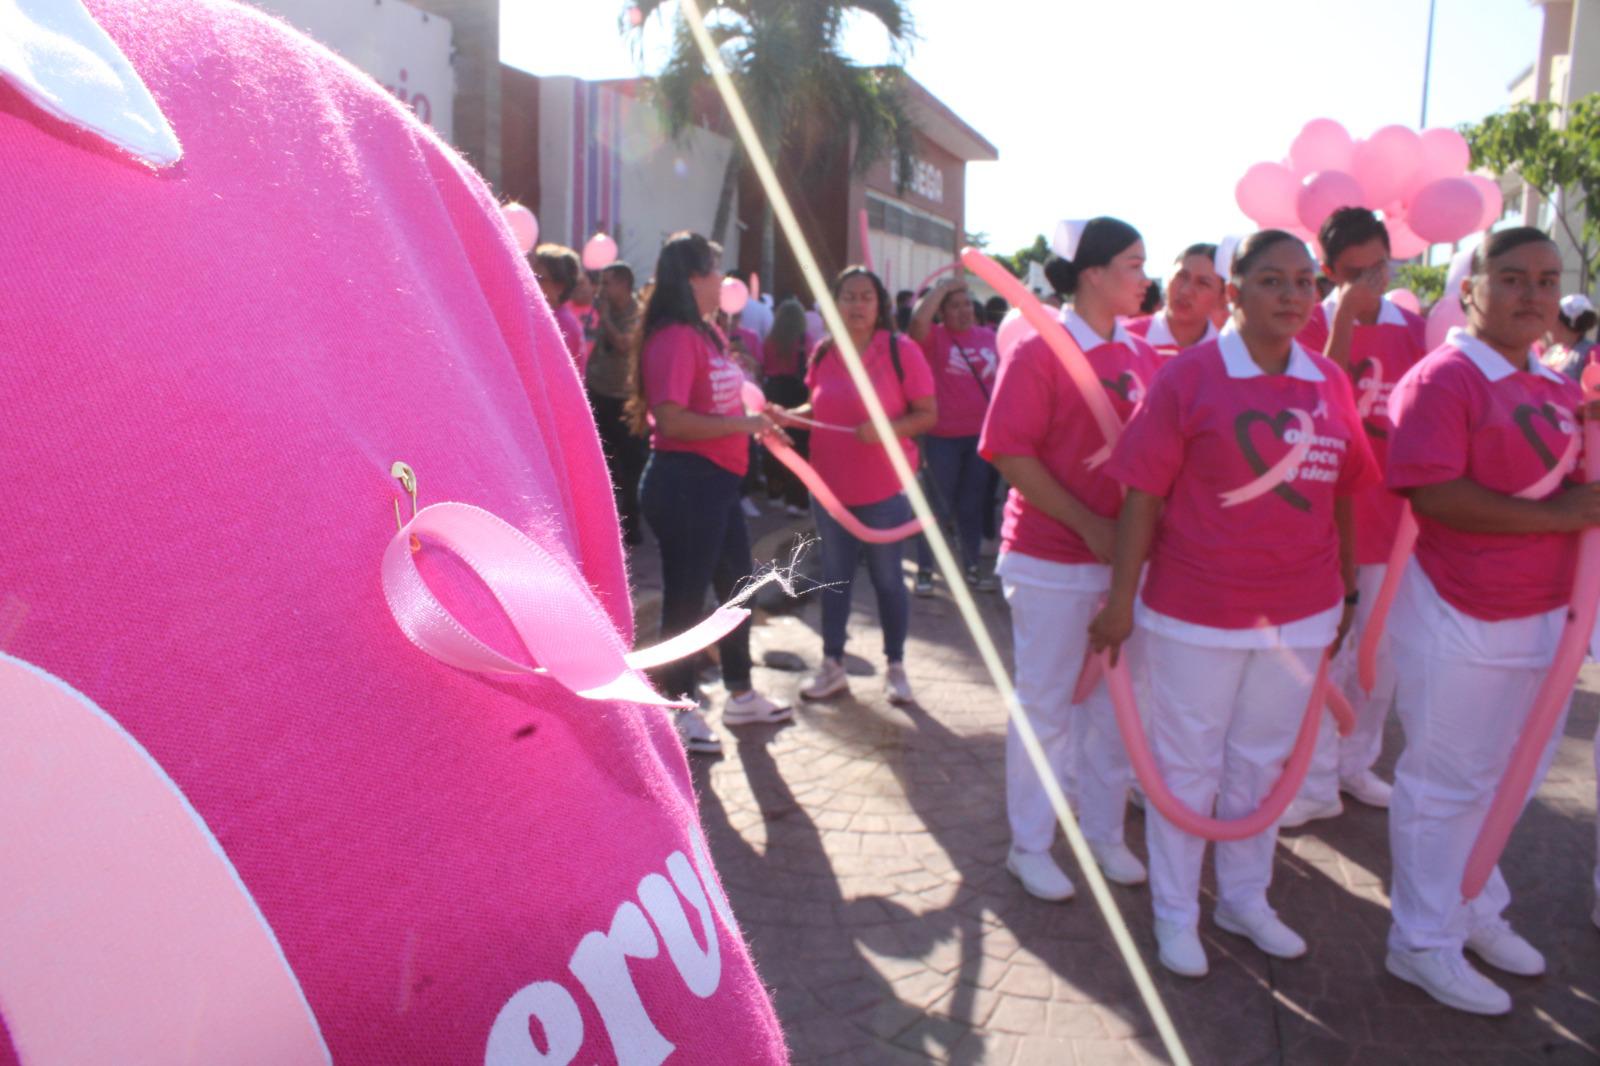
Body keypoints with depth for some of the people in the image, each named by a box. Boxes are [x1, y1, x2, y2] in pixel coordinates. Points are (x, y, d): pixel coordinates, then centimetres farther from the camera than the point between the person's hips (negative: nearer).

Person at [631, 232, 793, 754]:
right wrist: (741, 424, -20)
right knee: (686, 595, 2)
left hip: (718, 480, 10)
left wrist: (756, 421, 8)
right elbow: (671, 419, -25)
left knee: (737, 585, 20)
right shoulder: (674, 337, -17)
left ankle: (741, 697, 36)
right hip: (685, 482, -10)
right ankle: (682, 712, 18)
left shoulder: (706, 333, 12)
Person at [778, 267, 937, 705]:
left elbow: (928, 414, -11)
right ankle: (832, 666, 26)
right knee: (834, 576, 13)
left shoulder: (901, 350, -11)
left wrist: (886, 428, -26)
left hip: (884, 489, -4)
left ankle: (895, 667, 24)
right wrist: (787, 416, -3)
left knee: (887, 578, 7)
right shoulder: (823, 353, 3)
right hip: (829, 486, 4)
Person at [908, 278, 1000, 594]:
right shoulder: (935, 337, -8)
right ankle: (924, 570, 16)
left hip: (981, 434, 4)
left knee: (971, 504, 16)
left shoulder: (989, 337, 5)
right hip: (943, 437, -4)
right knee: (938, 505, 4)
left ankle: (972, 566, 28)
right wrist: (944, 286, -19)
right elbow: (918, 319, -29)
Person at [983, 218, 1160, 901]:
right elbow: (1010, 453, -16)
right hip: (1053, 561, -6)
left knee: (1115, 702, 14)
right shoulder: (1040, 352, -11)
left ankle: (1103, 832, 32)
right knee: (1047, 704, 6)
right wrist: (1088, 525, -18)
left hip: (1127, 557, 6)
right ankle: (1029, 846, 22)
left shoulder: (1143, 356, 7)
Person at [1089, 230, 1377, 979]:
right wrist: (1121, 599, -11)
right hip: (1197, 611, -4)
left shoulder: (1330, 384, 4)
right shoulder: (1190, 375, -9)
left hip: (1300, 614, 5)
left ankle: (1245, 899, 37)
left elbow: (1342, 496, 11)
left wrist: (1348, 593, 13)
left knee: (1264, 762, 18)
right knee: (1187, 763, 9)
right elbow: (1143, 494, -10)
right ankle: (1175, 914, 26)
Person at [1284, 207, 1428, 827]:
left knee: (1379, 652, 13)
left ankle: (1357, 764, 31)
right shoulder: (1314, 325, -5)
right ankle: (1318, 783, 12)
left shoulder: (1412, 328, 6)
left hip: (1392, 512, 4)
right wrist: (1346, 317, -25)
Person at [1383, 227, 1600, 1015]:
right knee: (1445, 783, 5)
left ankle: (1474, 908, 40)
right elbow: (1435, 493, -25)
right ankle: (1423, 943, 22)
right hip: (1458, 619, -8)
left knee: (1510, 775, 20)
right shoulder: (1442, 378, -15)